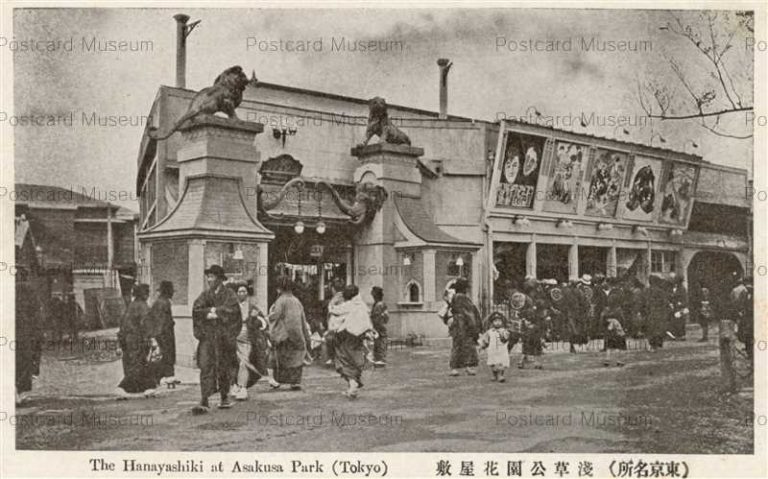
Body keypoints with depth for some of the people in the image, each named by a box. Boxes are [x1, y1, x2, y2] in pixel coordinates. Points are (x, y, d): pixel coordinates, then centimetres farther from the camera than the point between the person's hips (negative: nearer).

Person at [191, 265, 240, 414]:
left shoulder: (229, 295, 1)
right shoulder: (204, 295, 11)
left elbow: (231, 311, -15)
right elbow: (196, 310, -2)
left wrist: (213, 311, -12)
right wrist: (212, 312, -14)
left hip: (224, 336, -2)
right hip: (207, 336, 2)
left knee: (224, 368, 6)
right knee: (205, 367, -8)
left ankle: (225, 397, 24)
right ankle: (204, 402, -10)